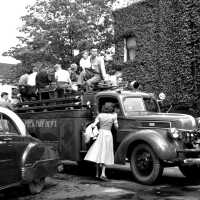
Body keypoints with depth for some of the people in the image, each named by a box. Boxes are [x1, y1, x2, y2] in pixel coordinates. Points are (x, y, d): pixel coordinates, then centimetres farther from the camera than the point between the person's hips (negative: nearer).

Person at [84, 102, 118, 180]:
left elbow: (93, 125, -2)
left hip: (100, 133, 2)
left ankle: (97, 173, 11)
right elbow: (116, 127, 6)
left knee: (98, 153, 7)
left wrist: (92, 124, 21)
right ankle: (103, 173, -5)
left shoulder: (100, 115, 3)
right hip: (108, 134, -1)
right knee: (105, 154, 3)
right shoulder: (113, 116, 0)